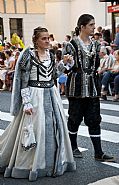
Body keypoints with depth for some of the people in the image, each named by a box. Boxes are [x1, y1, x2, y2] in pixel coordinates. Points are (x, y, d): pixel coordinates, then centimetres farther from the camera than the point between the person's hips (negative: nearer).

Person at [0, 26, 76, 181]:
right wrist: (26, 103, -17)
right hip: (35, 96, -6)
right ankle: (32, 165, 16)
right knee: (36, 129, -1)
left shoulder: (51, 55, 9)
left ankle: (54, 162, 24)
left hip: (51, 95, 6)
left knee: (56, 127, 8)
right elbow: (23, 81, -11)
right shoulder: (28, 55, -10)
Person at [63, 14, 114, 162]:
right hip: (77, 86, -5)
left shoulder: (94, 44, 11)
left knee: (94, 119, 3)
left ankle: (98, 153, 6)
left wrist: (98, 56, 3)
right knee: (75, 117, 5)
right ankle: (73, 147, 25)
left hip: (92, 86, 5)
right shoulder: (72, 44, -7)